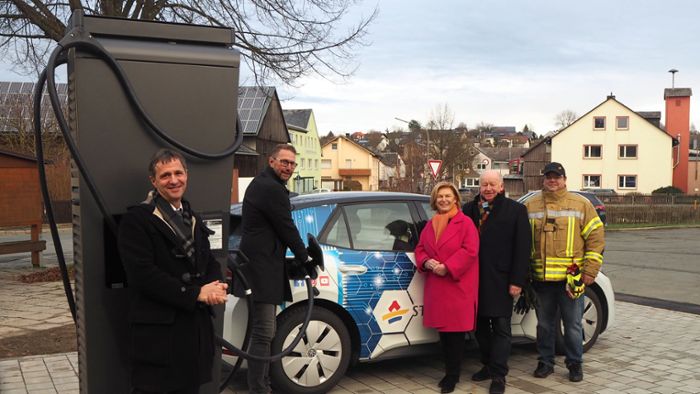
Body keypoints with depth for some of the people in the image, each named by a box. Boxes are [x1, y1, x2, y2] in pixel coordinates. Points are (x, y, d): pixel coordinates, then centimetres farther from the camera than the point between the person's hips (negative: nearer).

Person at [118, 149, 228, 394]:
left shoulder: (193, 219, 18)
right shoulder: (136, 220, -8)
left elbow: (209, 262, 15)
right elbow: (142, 274, -17)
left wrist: (215, 287, -9)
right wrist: (195, 293, -17)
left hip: (197, 326, 7)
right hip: (158, 330, -7)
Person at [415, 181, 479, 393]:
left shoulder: (465, 223, -5)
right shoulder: (430, 225, 15)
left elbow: (469, 251, -13)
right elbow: (420, 249, 15)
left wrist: (447, 267, -19)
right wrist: (427, 263, -8)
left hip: (458, 285, -6)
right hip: (436, 286, 6)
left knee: (456, 330, -1)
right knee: (443, 329, 10)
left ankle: (453, 375, 9)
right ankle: (449, 371, 21)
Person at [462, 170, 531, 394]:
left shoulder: (516, 210, -1)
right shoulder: (469, 209, 8)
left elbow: (522, 248, -5)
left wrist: (517, 281, -10)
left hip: (500, 280, -4)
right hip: (475, 279, 4)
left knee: (501, 329, 1)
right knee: (480, 326, 13)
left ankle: (498, 376, 7)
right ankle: (488, 365, 29)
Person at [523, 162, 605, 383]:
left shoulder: (581, 205, 2)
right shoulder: (530, 206, 7)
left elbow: (596, 238, 0)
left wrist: (590, 271, -7)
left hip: (571, 278, -2)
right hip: (541, 278, 2)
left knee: (573, 325, 7)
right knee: (545, 324, 13)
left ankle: (575, 364, 22)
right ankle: (545, 362, 26)